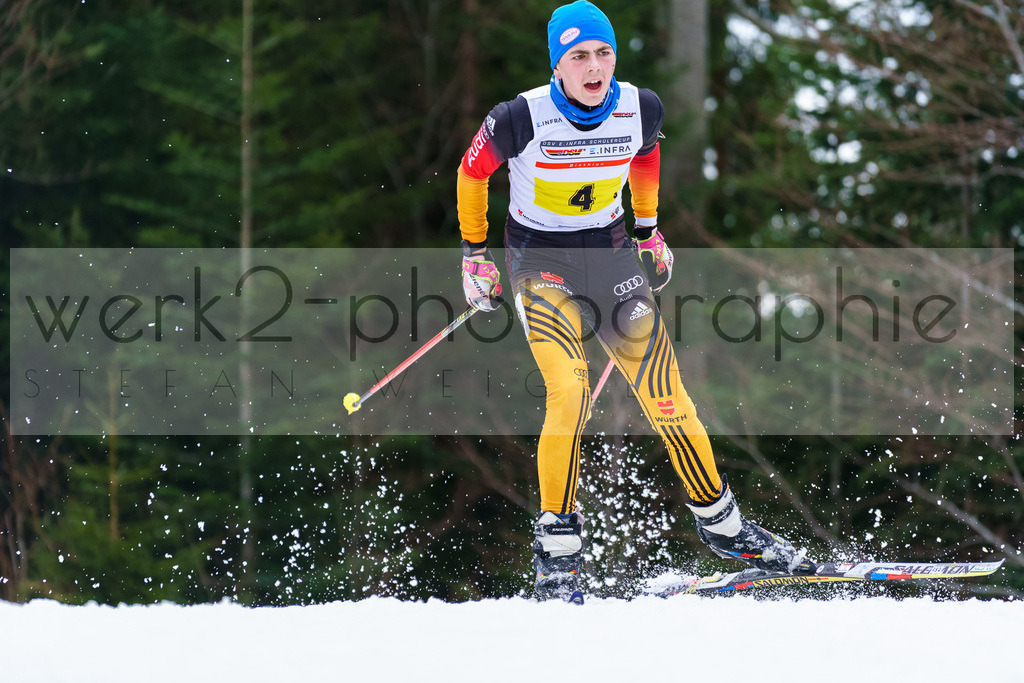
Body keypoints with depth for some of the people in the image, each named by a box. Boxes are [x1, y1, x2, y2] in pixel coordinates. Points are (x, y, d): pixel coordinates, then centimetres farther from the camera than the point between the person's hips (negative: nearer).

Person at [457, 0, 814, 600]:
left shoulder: (640, 110, -10)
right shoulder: (523, 118, -20)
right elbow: (473, 171, -2)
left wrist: (649, 232, 21)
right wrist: (475, 255, 4)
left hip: (611, 254, 4)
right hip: (540, 258, -4)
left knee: (665, 394, -1)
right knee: (570, 393, -23)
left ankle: (722, 524, 16)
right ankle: (557, 549, -12)